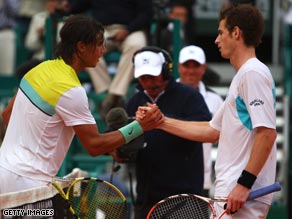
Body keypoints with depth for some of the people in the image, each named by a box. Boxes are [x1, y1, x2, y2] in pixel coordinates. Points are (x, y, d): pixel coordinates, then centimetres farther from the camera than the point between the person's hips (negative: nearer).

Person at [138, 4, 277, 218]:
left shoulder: (253, 73, -11)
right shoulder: (242, 76, 22)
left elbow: (267, 133, -20)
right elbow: (213, 131, 27)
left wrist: (245, 183, -23)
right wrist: (162, 122, 25)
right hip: (229, 192, 10)